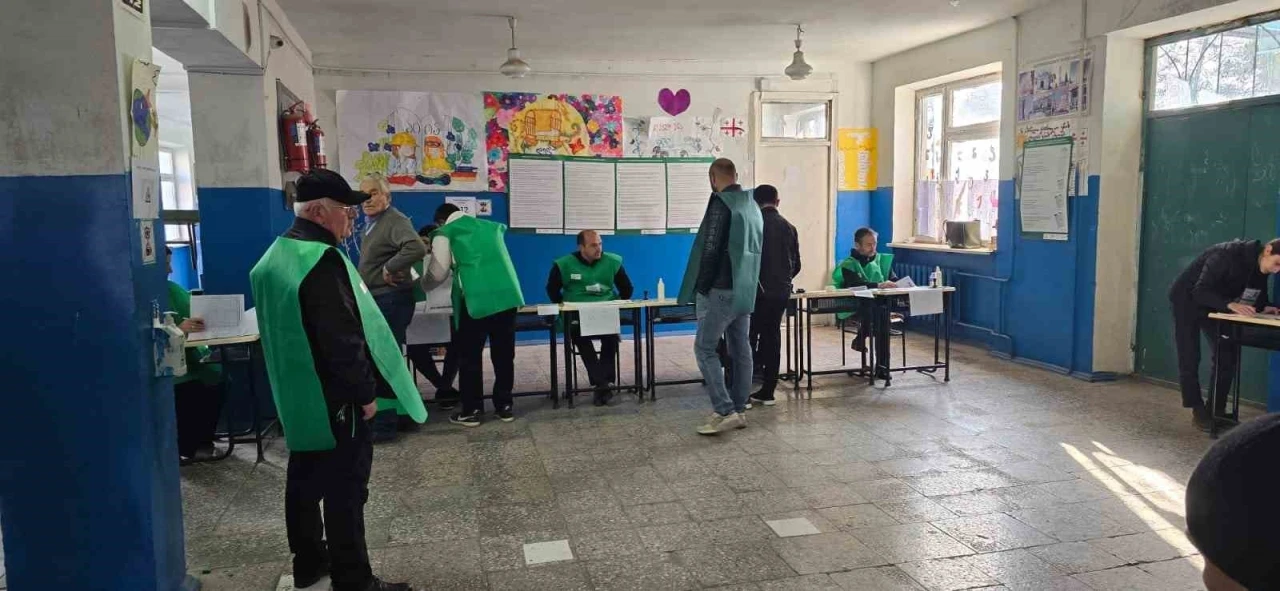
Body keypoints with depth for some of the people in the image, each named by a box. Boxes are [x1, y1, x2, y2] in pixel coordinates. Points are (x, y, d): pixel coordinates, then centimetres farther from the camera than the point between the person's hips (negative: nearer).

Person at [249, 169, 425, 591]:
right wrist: (366, 393, -15)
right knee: (344, 489, -1)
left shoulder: (276, 256, 10)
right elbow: (343, 340, -25)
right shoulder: (322, 260, -22)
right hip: (333, 399, -10)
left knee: (305, 479, 19)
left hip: (297, 396, 10)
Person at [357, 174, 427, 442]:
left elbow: (417, 248, -36)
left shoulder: (395, 221, -18)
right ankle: (404, 414, 29)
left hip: (391, 301, -11)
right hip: (377, 301, 11)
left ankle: (384, 426, 4)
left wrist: (389, 269, -26)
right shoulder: (372, 223, 14)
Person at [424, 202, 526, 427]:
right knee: (503, 354, 12)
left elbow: (438, 274, 6)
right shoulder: (491, 226, 23)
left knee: (470, 356, 7)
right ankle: (504, 406, 19)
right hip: (507, 294, 5)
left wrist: (423, 285, 26)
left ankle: (471, 411, 11)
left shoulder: (445, 233, 7)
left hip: (476, 299, -5)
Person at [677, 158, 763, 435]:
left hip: (722, 289, -8)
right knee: (740, 349, 10)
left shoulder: (720, 203, -13)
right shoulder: (752, 205, 13)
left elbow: (710, 250, -18)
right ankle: (738, 410, 16)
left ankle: (725, 411, -10)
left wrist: (700, 288, -12)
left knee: (705, 347, -3)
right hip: (745, 290, 8)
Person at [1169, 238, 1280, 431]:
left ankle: (1218, 411, 7)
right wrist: (1230, 304, -50)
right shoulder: (1227, 254, -32)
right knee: (1190, 360, -5)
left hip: (1213, 306, 7)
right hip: (1187, 299, -7)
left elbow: (1259, 295, 2)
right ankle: (1199, 412, 2)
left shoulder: (1260, 268, -9)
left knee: (1228, 355, 0)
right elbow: (1201, 291, -36)